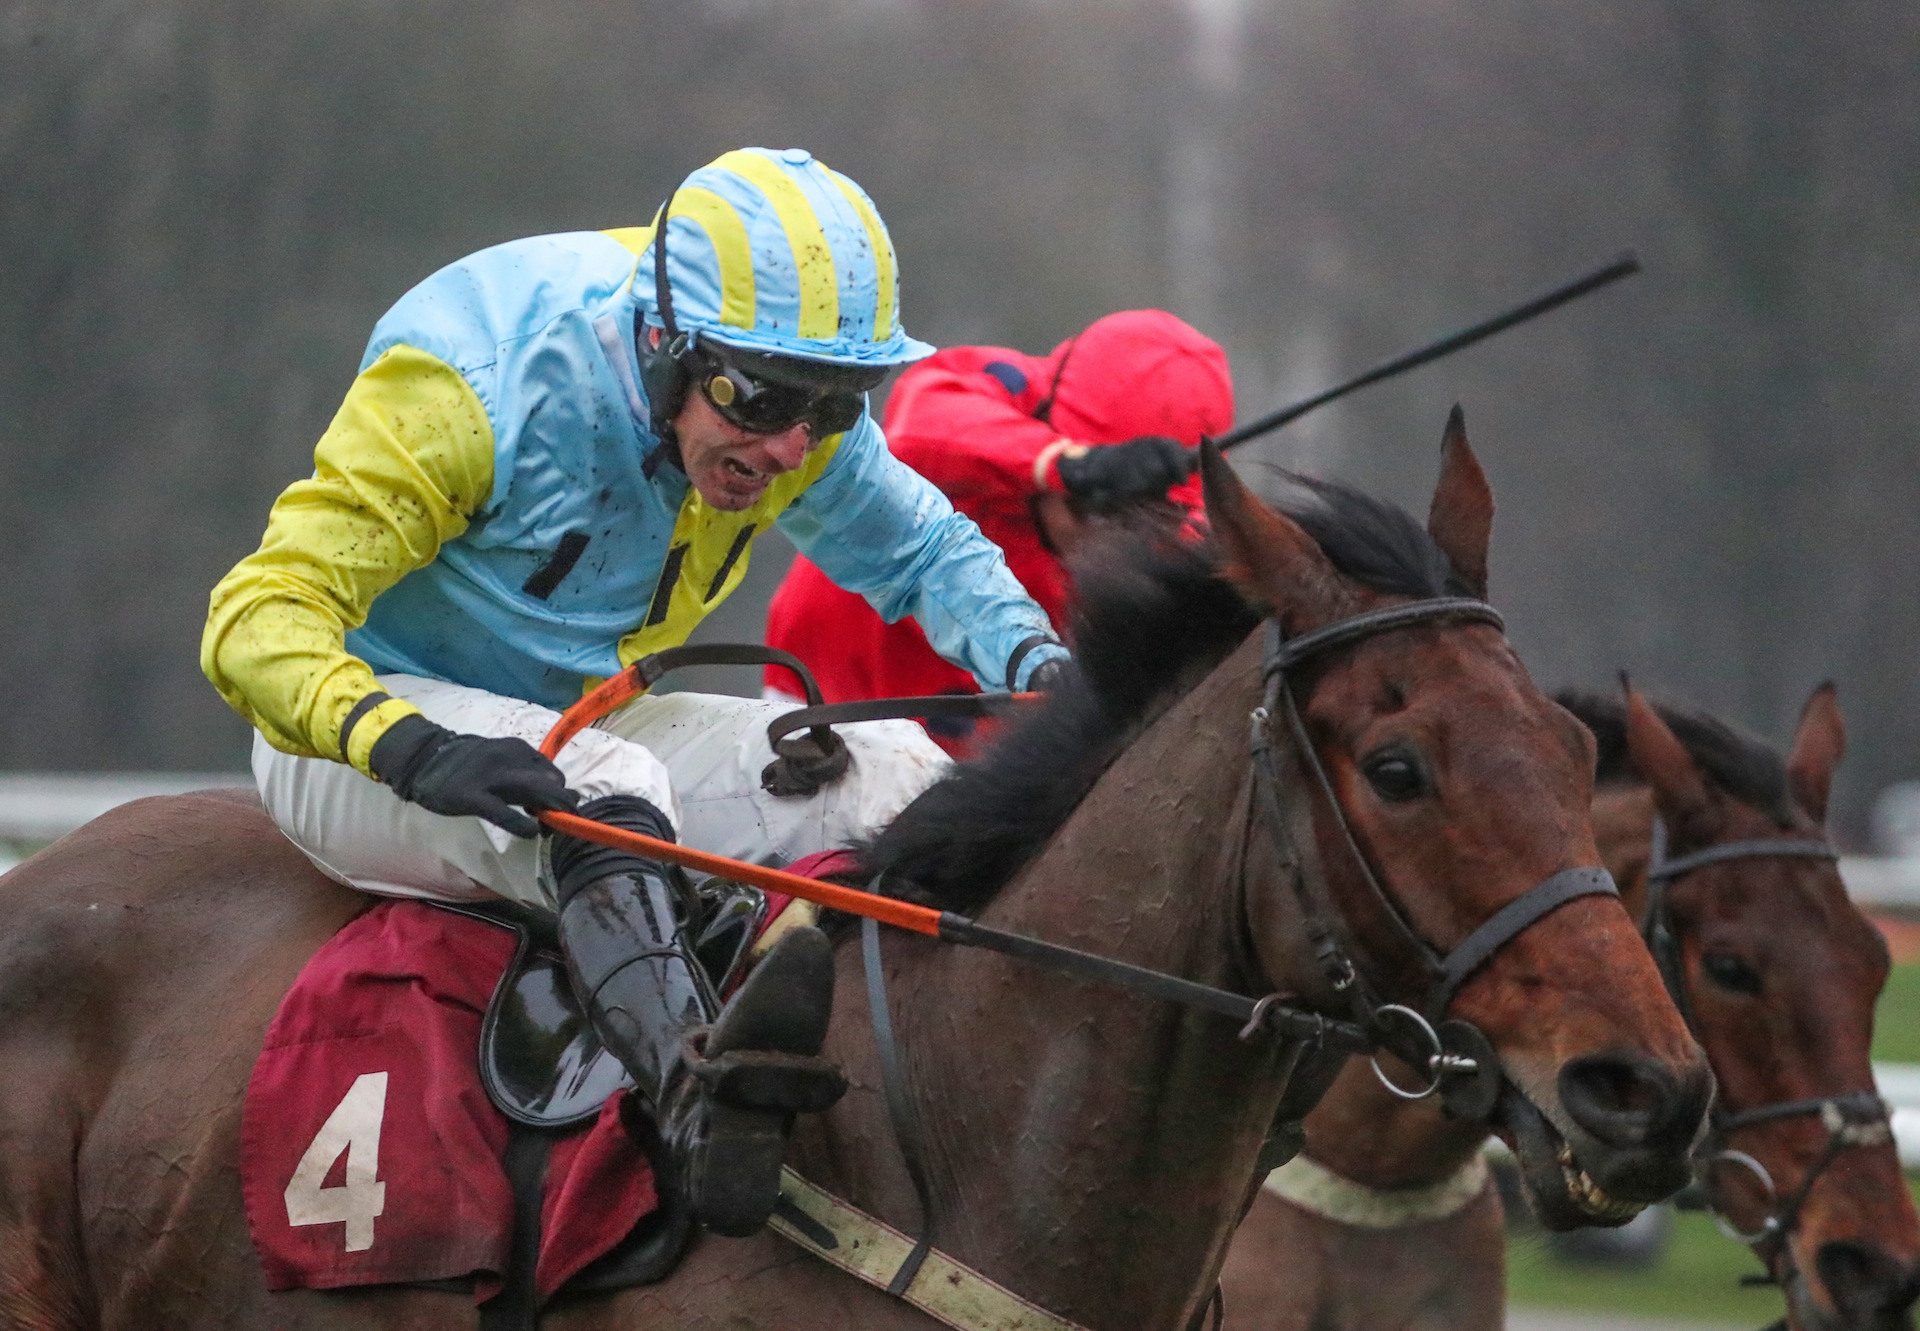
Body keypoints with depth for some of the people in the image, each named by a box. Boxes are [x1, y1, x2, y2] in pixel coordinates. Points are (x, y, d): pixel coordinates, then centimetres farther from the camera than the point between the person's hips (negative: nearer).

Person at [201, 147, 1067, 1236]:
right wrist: (416, 749, -48)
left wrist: (1036, 666, -11)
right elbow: (261, 618, -30)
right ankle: (700, 1096, -55)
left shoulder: (796, 420, -7)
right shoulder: (482, 385, -27)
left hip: (585, 725, 7)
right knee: (606, 789, -39)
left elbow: (929, 552, 11)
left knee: (905, 774, -11)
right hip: (367, 734, -7)